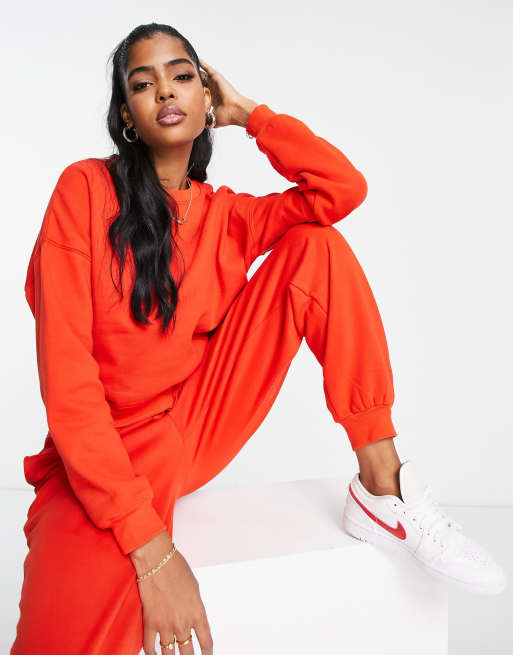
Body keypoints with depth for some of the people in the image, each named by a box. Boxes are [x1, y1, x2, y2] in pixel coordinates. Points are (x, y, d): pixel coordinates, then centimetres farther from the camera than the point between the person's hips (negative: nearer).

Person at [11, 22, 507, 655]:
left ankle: (381, 487, -9)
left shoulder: (224, 216, 8)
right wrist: (149, 546, -24)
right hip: (105, 455, -5)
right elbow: (67, 379, -17)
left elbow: (344, 187, -10)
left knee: (317, 247, -9)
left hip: (199, 425, 6)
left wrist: (248, 113, 1)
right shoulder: (87, 188, -7)